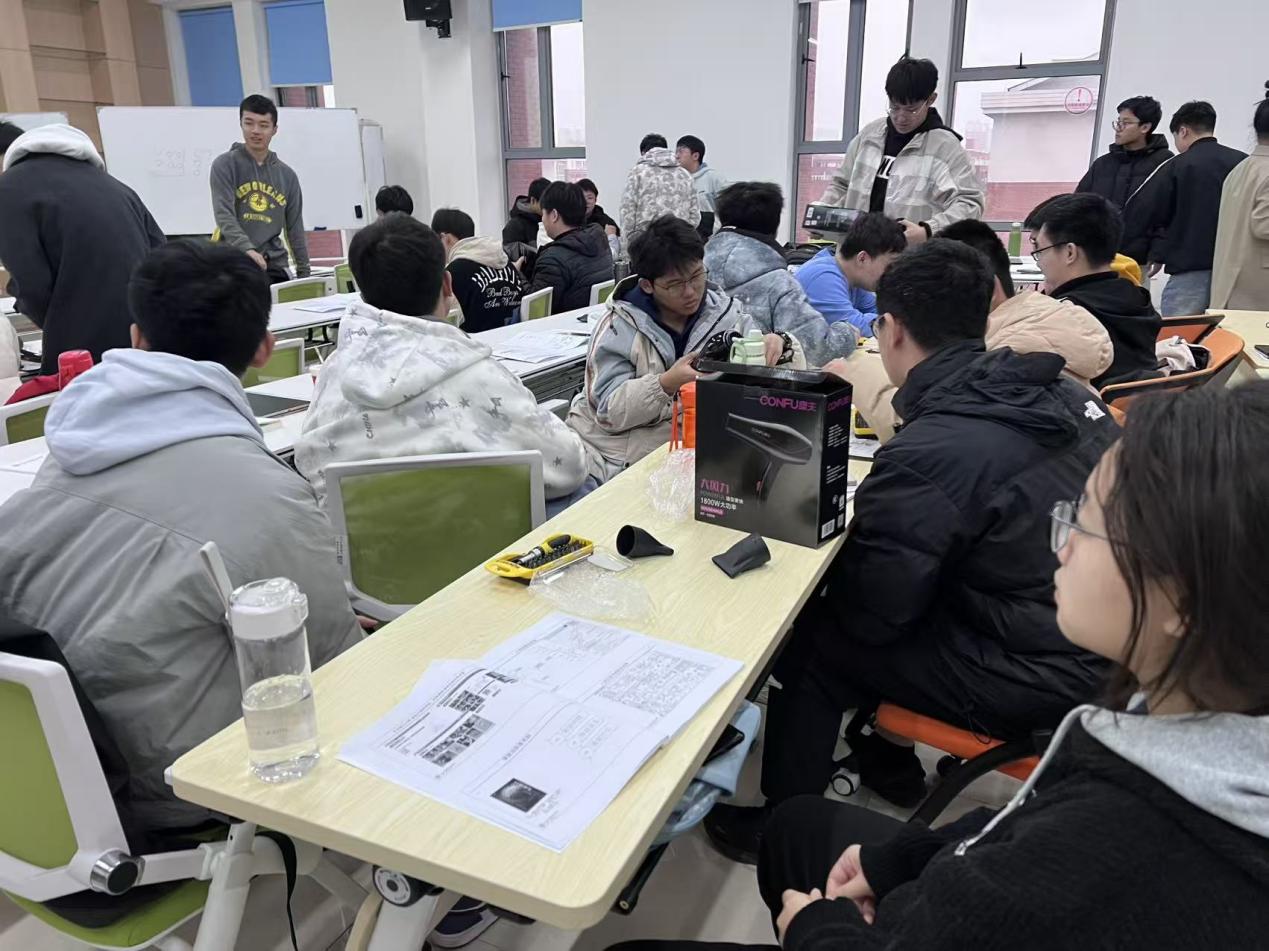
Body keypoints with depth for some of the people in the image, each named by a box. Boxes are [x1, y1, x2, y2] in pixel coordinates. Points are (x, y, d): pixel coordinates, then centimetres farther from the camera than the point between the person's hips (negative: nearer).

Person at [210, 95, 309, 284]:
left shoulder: (287, 175, 13)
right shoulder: (225, 165, 2)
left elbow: (295, 228, 14)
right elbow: (224, 216, -11)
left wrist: (304, 273, 8)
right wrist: (246, 249, -28)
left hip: (274, 266, 3)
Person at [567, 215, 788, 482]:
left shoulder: (726, 312, 4)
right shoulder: (619, 327, -6)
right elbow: (609, 411, -13)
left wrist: (777, 346, -18)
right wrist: (666, 384, -28)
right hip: (616, 458, -4)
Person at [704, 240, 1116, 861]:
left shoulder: (924, 458, -27)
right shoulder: (1063, 393, -2)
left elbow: (873, 613, -17)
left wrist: (842, 536, 3)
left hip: (1038, 681, -8)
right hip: (1103, 643, 8)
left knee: (808, 638, 4)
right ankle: (887, 763, 37)